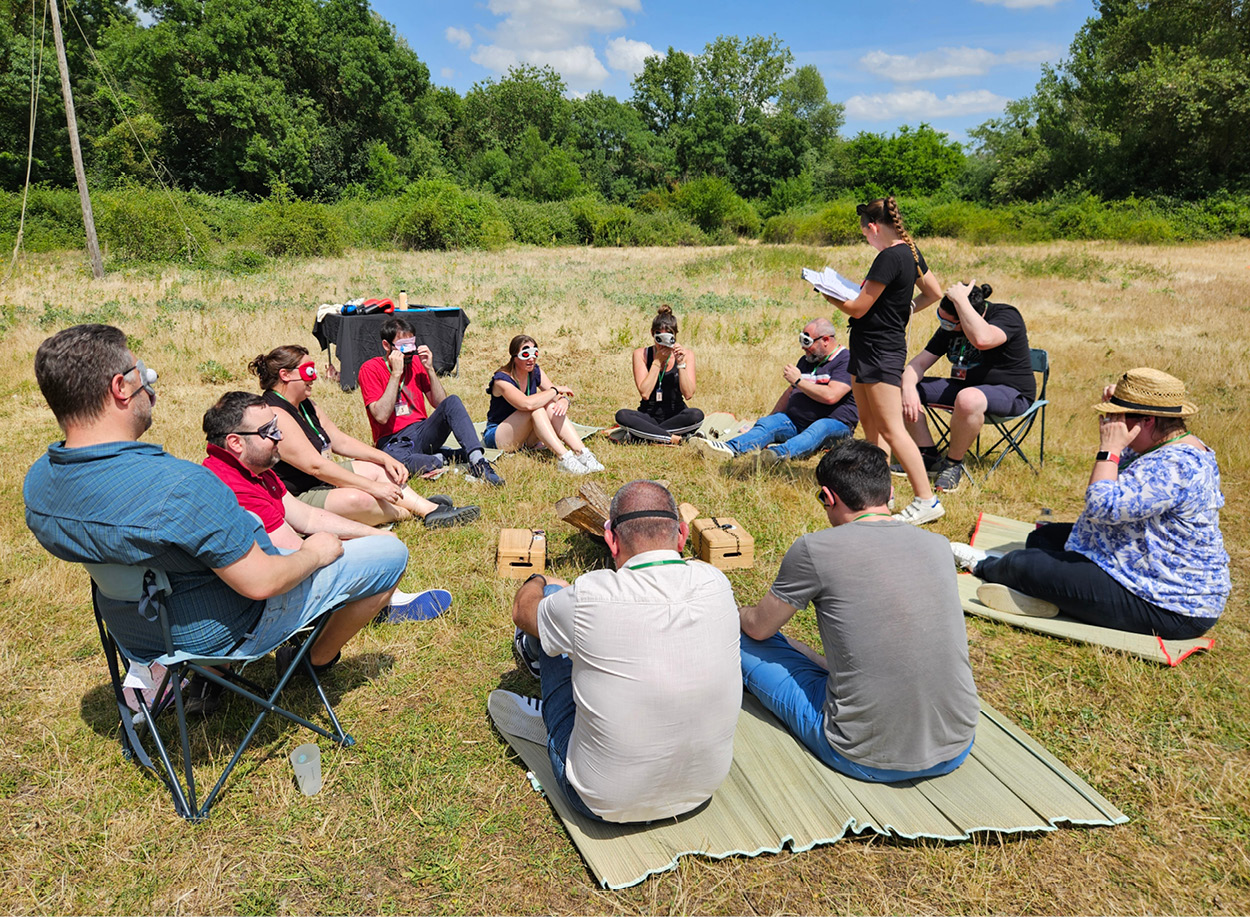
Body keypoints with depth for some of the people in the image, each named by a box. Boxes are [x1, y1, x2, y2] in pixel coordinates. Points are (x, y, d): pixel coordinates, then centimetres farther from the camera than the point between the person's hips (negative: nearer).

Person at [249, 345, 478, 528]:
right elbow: (315, 465, -28)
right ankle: (406, 513, -5)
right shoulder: (275, 415, -23)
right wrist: (373, 487, -26)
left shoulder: (305, 405, 10)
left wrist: (385, 458, 1)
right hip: (296, 499, -11)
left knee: (377, 468, 9)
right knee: (358, 499, -32)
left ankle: (431, 509, -2)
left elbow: (340, 441, 13)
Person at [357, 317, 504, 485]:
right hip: (395, 442, -5)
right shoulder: (370, 369, -6)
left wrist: (429, 369, -7)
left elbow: (440, 403, 4)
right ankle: (441, 461, -16)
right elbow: (381, 416, -18)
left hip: (423, 432, 5)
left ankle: (478, 460, -35)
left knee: (453, 401, -22)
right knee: (394, 458, -41)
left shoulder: (416, 362, 9)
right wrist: (396, 373, -19)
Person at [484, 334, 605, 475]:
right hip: (497, 438, -6)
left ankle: (581, 453, -32)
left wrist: (564, 400, -27)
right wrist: (556, 390, -25)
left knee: (552, 406, -20)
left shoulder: (535, 372, 1)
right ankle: (563, 458, -41)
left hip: (525, 439, 6)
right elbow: (527, 403, -37)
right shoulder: (502, 379, -20)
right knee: (536, 408, -30)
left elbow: (558, 396, -2)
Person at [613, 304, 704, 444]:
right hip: (648, 416, 0)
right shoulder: (641, 354, -3)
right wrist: (658, 361, -15)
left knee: (697, 415, -32)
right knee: (622, 415, -29)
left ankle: (646, 433, -21)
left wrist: (681, 363, -19)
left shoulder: (686, 354, -2)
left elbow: (688, 394, -10)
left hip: (675, 416, 0)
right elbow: (645, 393, -14)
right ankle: (673, 438, -26)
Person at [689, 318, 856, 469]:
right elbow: (790, 393, 28)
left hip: (834, 423, -6)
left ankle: (781, 453, -68)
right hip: (796, 422, 6)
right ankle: (730, 448, -46)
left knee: (820, 429, -39)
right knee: (768, 423, -19)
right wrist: (772, 418, 21)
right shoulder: (806, 360, 21)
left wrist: (798, 380, -10)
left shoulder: (846, 361, -7)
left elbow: (830, 396, -21)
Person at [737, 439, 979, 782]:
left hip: (868, 759, -5)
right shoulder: (938, 544, 2)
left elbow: (758, 628, 2)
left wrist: (740, 612, 27)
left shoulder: (814, 549, -14)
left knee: (742, 640, 10)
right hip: (956, 749, 6)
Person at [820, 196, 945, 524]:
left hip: (879, 349, -10)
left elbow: (858, 309, -16)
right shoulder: (910, 251, 10)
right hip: (870, 347, 10)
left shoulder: (889, 257, -20)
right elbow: (934, 293, 21)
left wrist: (829, 295, 0)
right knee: (869, 423, 15)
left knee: (891, 429, -8)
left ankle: (927, 500, -3)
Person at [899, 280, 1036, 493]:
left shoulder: (1006, 316, -18)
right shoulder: (948, 329, 3)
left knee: (968, 399, -42)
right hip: (965, 387, 7)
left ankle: (953, 464, -17)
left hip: (1012, 394, -7)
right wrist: (908, 387, -19)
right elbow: (919, 362, 2)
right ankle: (929, 457, -3)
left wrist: (960, 299, -34)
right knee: (901, 387, -6)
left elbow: (981, 339, -42)